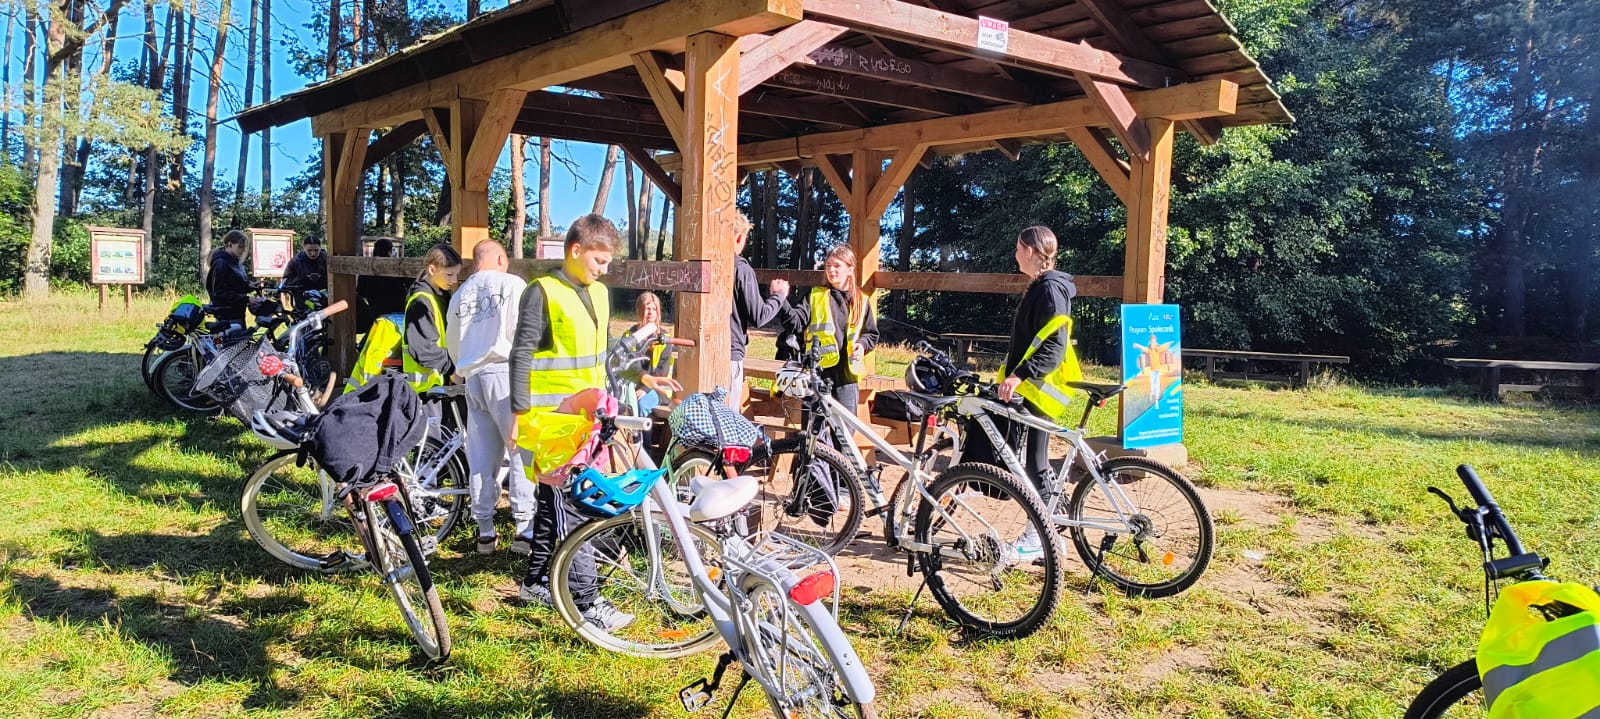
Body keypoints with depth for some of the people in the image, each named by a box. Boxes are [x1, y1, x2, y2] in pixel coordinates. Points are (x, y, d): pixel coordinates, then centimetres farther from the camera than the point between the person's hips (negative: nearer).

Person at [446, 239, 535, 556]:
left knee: (481, 458, 8)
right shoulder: (512, 283, 2)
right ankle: (524, 529, -8)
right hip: (506, 372, -6)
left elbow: (451, 343, 23)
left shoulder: (460, 294, 20)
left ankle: (485, 531, 11)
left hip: (473, 376, 6)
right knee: (523, 450, -4)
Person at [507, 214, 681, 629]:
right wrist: (520, 415, -15)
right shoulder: (543, 292, -11)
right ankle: (587, 602, -6)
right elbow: (521, 356, -12)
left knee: (554, 502, 16)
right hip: (551, 421, -8)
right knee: (569, 508, -8)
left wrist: (642, 378, 13)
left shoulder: (598, 293, 12)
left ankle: (537, 582, 28)